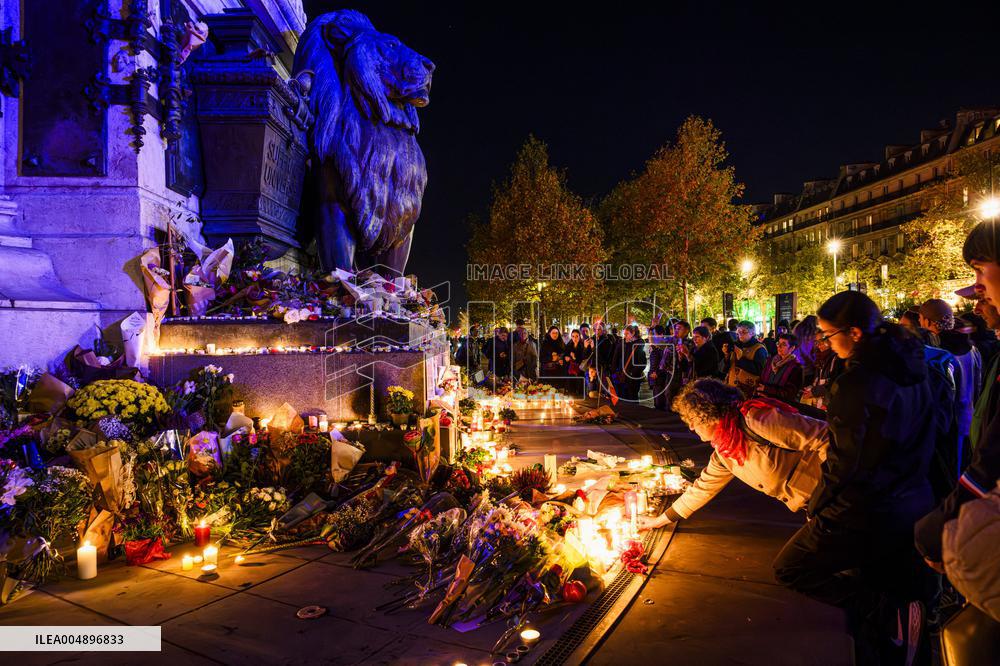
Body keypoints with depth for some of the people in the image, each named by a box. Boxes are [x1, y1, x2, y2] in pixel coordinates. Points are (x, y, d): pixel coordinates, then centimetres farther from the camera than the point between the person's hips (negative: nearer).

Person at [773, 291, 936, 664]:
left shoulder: (856, 384, -24)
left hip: (868, 515, -8)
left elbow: (846, 463, -20)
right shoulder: (910, 369, 1)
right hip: (914, 507, 8)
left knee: (788, 570, 6)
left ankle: (877, 604, -2)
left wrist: (814, 504, -5)